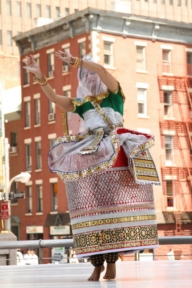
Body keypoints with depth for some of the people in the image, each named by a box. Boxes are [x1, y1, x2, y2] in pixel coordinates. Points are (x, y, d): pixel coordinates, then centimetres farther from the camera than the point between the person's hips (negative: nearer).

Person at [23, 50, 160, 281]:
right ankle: (97, 263, -10)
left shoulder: (114, 94, 11)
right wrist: (40, 76, -3)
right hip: (90, 157, 3)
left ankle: (112, 260, -11)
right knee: (92, 207, -7)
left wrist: (75, 61, -10)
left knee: (113, 204, -11)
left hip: (116, 154, -3)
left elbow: (102, 71, -7)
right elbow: (54, 97, 8)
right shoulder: (82, 103, 20)